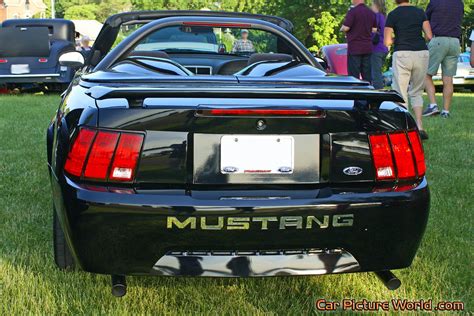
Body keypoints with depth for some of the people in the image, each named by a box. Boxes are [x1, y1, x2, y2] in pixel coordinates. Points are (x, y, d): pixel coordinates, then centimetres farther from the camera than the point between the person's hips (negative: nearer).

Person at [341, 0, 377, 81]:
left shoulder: (353, 11, -12)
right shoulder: (371, 13, 9)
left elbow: (346, 28, -17)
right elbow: (374, 29, 14)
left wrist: (341, 28, 4)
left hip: (355, 48, -6)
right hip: (368, 48, 6)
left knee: (354, 75, -3)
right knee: (367, 75, 8)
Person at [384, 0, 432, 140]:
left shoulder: (393, 15, 2)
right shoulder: (420, 12, 9)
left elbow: (387, 42, -1)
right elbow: (429, 36, 4)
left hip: (402, 54, -3)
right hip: (422, 53, 3)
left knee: (400, 94, 3)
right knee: (416, 92, 17)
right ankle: (419, 127, 4)